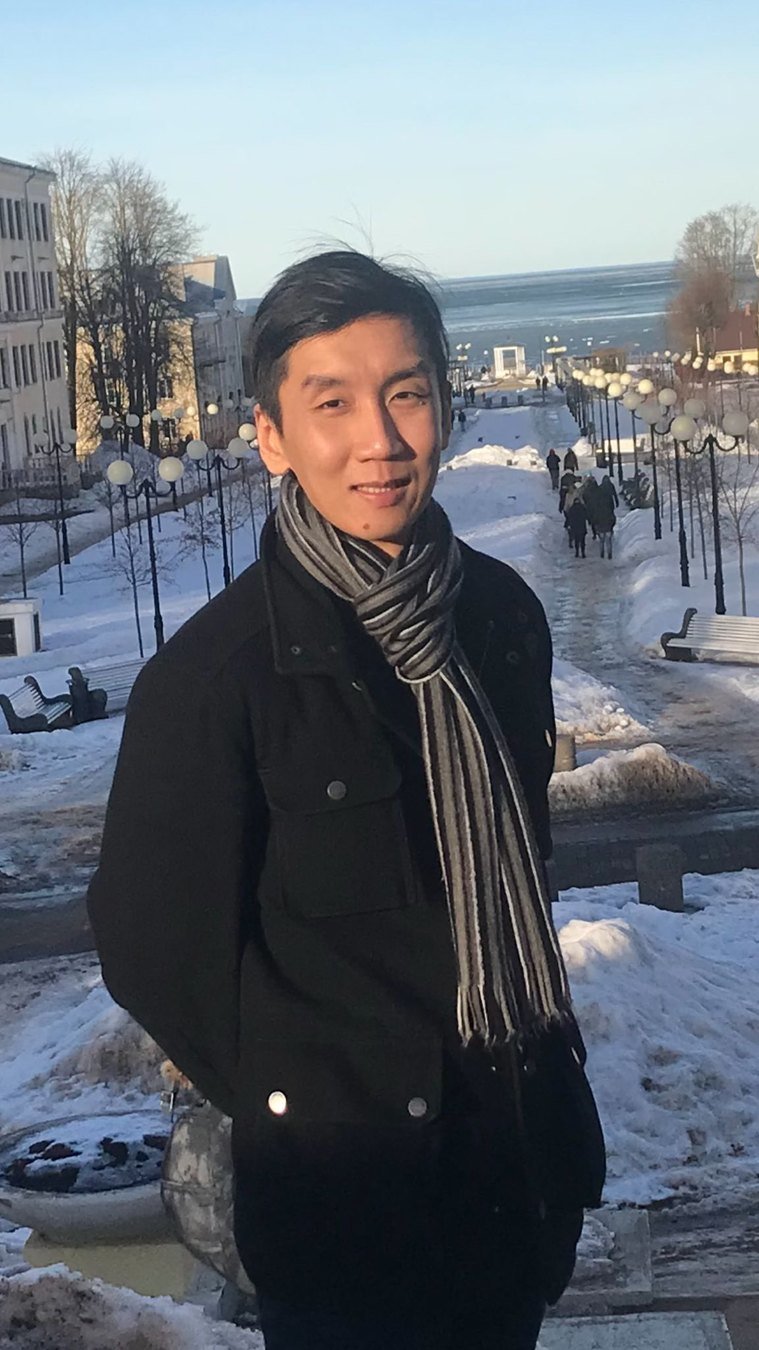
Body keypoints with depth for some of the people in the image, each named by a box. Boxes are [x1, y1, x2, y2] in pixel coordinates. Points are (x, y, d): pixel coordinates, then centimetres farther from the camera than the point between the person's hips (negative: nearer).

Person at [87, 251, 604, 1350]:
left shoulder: (504, 612, -2)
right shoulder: (215, 673, -20)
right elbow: (158, 948, -12)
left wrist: (540, 1049, 11)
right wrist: (302, 1106, -3)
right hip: (349, 1197, -5)